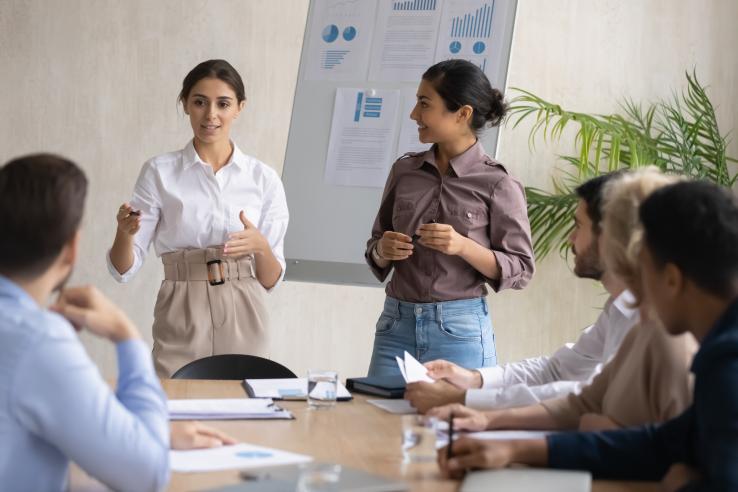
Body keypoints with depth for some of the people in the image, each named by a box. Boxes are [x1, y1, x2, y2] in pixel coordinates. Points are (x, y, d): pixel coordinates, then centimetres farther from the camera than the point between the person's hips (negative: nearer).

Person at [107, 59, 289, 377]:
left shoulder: (263, 178, 4)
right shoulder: (160, 172, 1)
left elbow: (271, 279, 5)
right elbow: (123, 269, -2)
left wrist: (260, 247, -15)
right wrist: (125, 231, -21)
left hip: (243, 319, 1)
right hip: (182, 317, -1)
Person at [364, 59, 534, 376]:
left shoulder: (497, 184, -5)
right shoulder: (404, 171, 8)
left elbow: (520, 271, -6)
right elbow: (376, 252, 17)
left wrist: (464, 246, -19)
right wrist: (382, 251, -6)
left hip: (460, 329, -4)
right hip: (397, 323, 4)